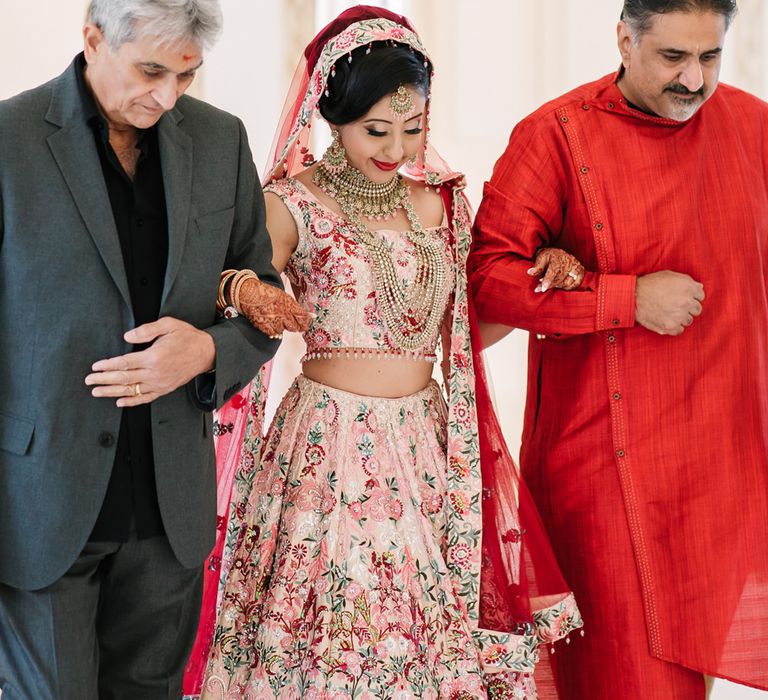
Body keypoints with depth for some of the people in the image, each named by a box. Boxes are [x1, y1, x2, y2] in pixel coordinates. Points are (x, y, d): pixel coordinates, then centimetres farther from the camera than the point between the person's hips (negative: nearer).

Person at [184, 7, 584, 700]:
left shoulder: (438, 203, 10)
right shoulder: (295, 202, -3)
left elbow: (466, 327, 16)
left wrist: (548, 277, 4)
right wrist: (242, 292, -31)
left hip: (425, 450, 4)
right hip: (328, 449, -4)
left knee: (424, 633, 6)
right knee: (329, 633, -1)